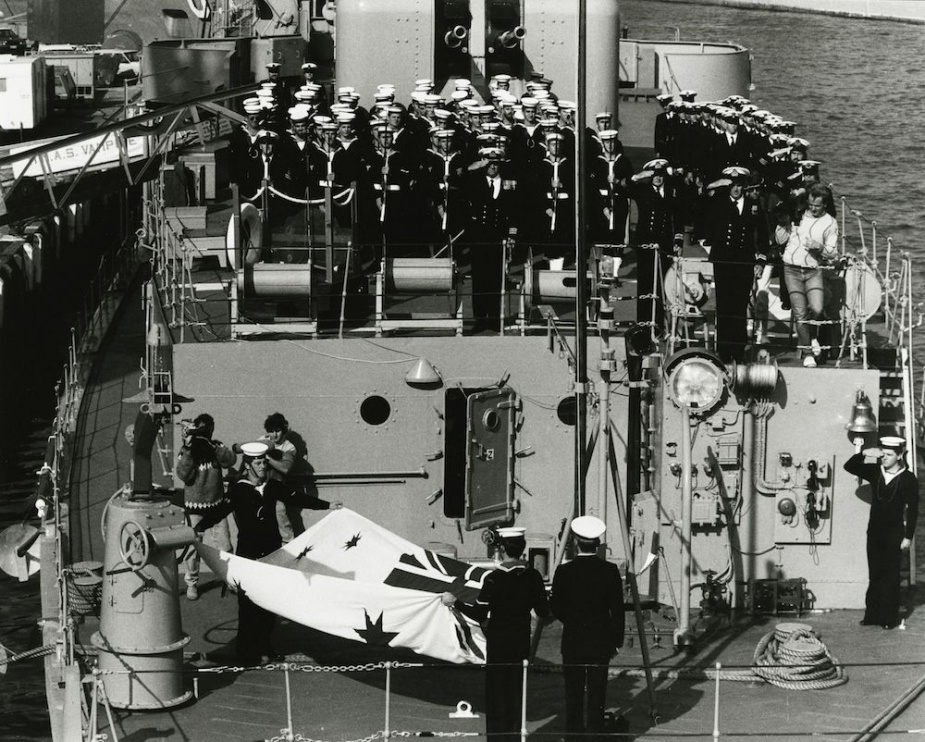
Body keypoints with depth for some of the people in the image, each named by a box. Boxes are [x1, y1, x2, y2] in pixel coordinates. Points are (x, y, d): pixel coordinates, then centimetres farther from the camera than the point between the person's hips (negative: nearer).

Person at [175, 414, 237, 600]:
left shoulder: (217, 447, -2)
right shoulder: (185, 451, -7)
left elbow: (230, 460, -19)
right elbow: (183, 475, -20)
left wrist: (211, 445, -28)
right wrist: (188, 448, -26)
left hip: (216, 504, 2)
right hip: (194, 507, -2)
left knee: (223, 545, 4)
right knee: (193, 546, 4)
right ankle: (191, 583, 19)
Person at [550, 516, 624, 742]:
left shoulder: (564, 572, -8)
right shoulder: (610, 571, -7)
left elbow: (556, 608, -2)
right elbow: (617, 609, -3)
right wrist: (617, 640, 6)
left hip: (572, 640, 0)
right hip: (600, 639, 0)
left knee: (573, 691, 6)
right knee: (597, 691, 3)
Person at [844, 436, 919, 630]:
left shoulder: (908, 479, -6)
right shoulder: (875, 472, 5)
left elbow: (912, 510, -6)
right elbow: (849, 467, 2)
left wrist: (908, 537, -9)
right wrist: (861, 452, -14)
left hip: (894, 533, -4)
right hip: (875, 531, 4)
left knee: (890, 576, 0)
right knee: (874, 575, 7)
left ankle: (889, 618, 5)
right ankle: (872, 615, 11)